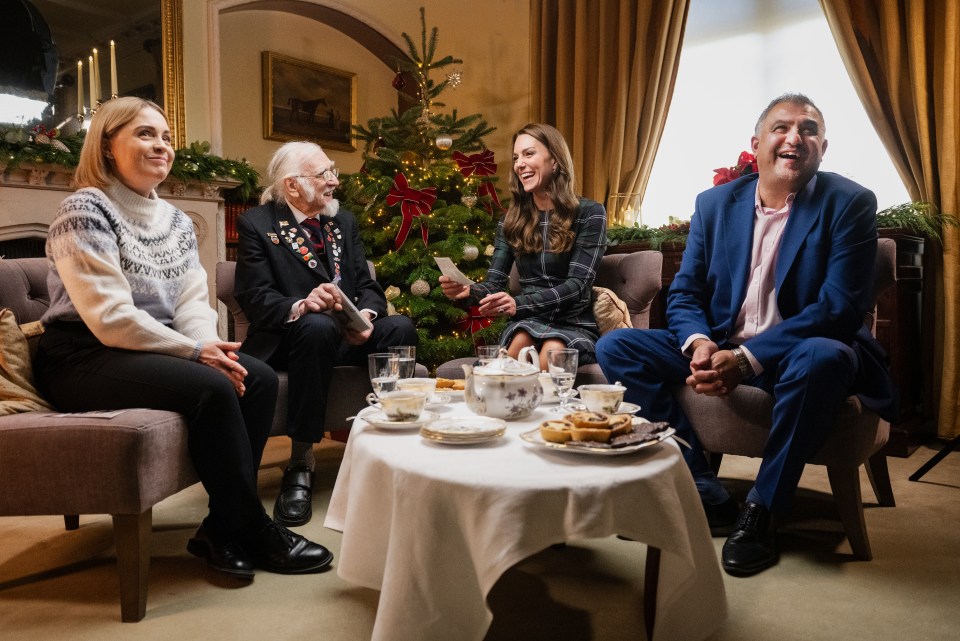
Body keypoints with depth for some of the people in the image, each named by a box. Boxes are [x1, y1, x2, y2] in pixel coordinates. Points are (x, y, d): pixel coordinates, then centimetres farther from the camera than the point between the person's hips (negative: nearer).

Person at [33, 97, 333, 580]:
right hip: (84, 358, -7)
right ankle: (253, 530, -13)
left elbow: (194, 302, 5)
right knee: (213, 388, -29)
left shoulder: (176, 221, 12)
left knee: (259, 379, -15)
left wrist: (212, 347, -16)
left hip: (157, 352, 7)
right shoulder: (85, 211, -10)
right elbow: (109, 316, -19)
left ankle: (224, 525, -7)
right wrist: (195, 352, -21)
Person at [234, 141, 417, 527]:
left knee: (401, 328, -25)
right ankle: (300, 464, -27)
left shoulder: (343, 221, 15)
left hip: (349, 335, 4)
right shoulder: (256, 224, 0)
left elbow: (367, 285, 8)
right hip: (290, 338, -4)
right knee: (318, 327, -38)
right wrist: (301, 306, -32)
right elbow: (255, 298, -11)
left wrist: (367, 314, -16)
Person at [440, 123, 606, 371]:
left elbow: (577, 285, -13)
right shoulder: (511, 220, 11)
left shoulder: (589, 213, -1)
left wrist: (519, 304, -29)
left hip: (575, 325, -2)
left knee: (553, 350, -36)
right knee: (522, 341, -34)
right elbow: (495, 284, 5)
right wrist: (468, 291, -20)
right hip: (527, 323, 2)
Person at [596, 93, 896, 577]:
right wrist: (698, 344, -19)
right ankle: (706, 497, -13)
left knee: (824, 357, -39)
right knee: (615, 347, -13)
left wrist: (745, 358, -26)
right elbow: (683, 294, 5)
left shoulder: (849, 204, -5)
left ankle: (760, 511, -17)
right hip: (719, 348, 4)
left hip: (799, 354, -3)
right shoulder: (715, 203, 6)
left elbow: (841, 306, -15)